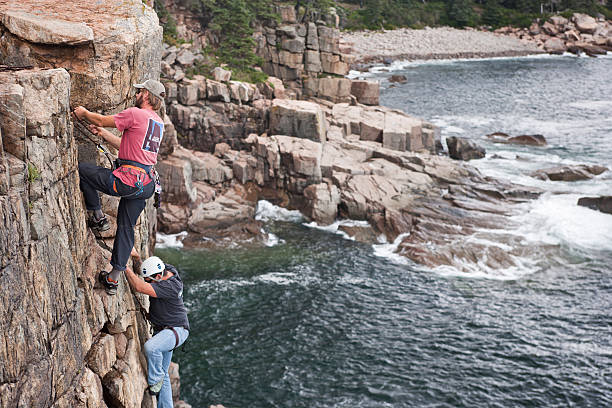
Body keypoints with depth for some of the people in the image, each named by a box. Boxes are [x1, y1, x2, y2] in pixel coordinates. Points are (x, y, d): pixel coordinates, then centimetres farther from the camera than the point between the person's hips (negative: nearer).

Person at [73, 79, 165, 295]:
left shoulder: (135, 114, -9)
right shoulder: (159, 123, 17)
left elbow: (103, 120, 1)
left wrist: (84, 113, 21)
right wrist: (103, 133, 32)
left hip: (126, 180, -8)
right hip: (146, 184, 8)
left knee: (81, 169, 10)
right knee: (126, 227, 15)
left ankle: (97, 217, 14)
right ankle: (114, 278, 19)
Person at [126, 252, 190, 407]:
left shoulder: (170, 286, -29)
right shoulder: (166, 269, -4)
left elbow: (139, 287, -37)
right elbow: (136, 269, 13)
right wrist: (136, 256, -9)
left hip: (176, 330, -9)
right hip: (161, 330, 9)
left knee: (151, 347, -35)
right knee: (162, 373, 12)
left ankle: (155, 379, -12)